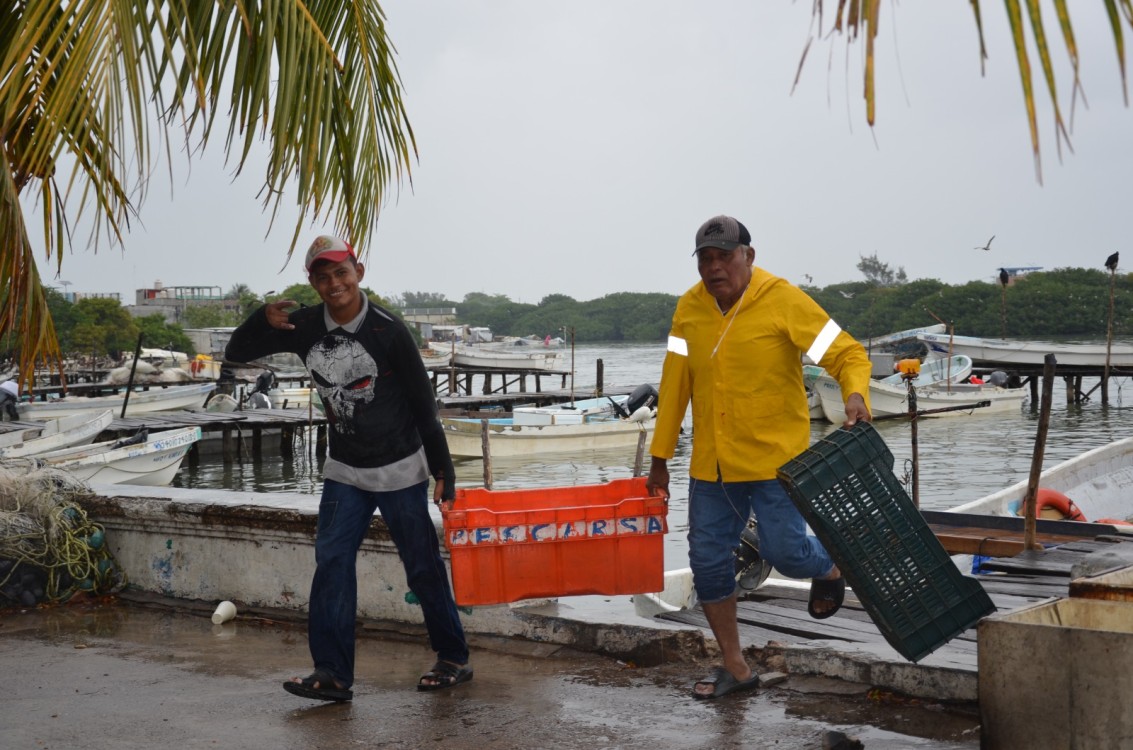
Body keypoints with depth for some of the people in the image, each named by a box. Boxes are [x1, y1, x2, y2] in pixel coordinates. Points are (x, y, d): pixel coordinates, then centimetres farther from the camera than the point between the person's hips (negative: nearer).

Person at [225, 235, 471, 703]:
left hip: (399, 470, -4)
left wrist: (442, 471, -8)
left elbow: (423, 404, -9)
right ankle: (332, 675, -1)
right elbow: (236, 354, 4)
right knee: (331, 562, -5)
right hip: (344, 471, 4)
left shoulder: (387, 330, -15)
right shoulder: (306, 327, -2)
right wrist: (263, 322, -17)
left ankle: (454, 659, 19)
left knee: (423, 567, 3)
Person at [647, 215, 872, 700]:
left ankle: (830, 569, 27)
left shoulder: (785, 302, -11)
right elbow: (675, 385, 7)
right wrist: (660, 457, 8)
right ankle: (734, 667, 22)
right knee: (708, 563, 5)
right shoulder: (689, 309, 3)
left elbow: (848, 354, -11)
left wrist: (855, 395, -33)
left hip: (775, 459, -4)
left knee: (783, 550, -11)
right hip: (710, 464, 5)